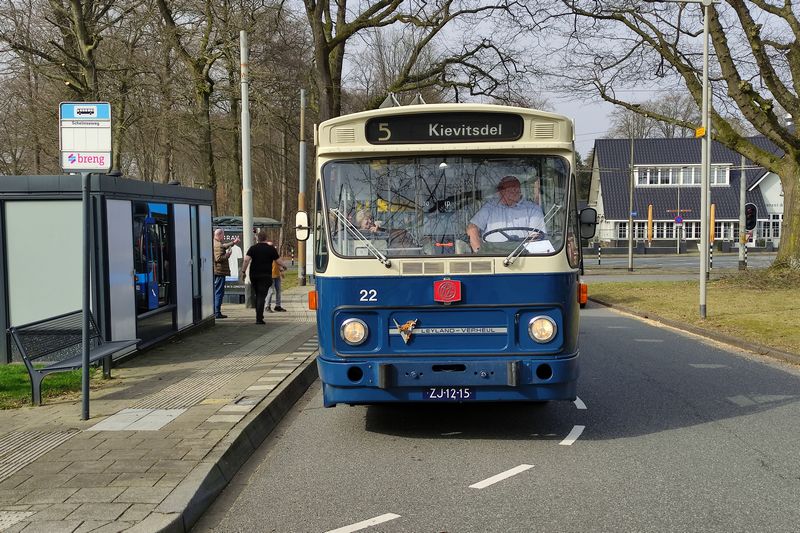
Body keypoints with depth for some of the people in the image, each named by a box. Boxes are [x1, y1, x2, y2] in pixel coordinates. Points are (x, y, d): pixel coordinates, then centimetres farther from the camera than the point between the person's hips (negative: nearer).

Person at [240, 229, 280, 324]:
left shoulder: (253, 248, 1)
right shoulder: (271, 249, -1)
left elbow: (246, 260, -10)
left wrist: (243, 272, -3)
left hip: (254, 275, 3)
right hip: (266, 276, -2)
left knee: (257, 295, 19)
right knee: (262, 296, -4)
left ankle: (259, 316, 26)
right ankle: (259, 318, -12)